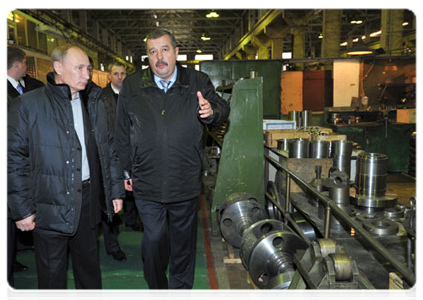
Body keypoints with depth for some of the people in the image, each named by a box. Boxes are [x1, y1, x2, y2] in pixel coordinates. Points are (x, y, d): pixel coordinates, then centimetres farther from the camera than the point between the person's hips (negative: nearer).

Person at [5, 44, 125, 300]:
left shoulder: (94, 104, 7)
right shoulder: (27, 105, -8)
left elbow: (109, 150, 11)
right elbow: (14, 159, -9)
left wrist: (116, 190, 7)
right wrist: (22, 209, -10)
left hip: (88, 199, 4)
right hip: (51, 205, -4)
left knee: (90, 265, 19)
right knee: (52, 273, 11)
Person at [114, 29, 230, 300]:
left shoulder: (198, 82, -1)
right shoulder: (132, 86, 2)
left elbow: (223, 109, 6)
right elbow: (123, 134, 8)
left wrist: (212, 111, -19)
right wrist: (127, 171, 9)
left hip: (186, 183, 1)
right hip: (147, 183, 0)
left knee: (183, 243, 15)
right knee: (154, 241, 6)